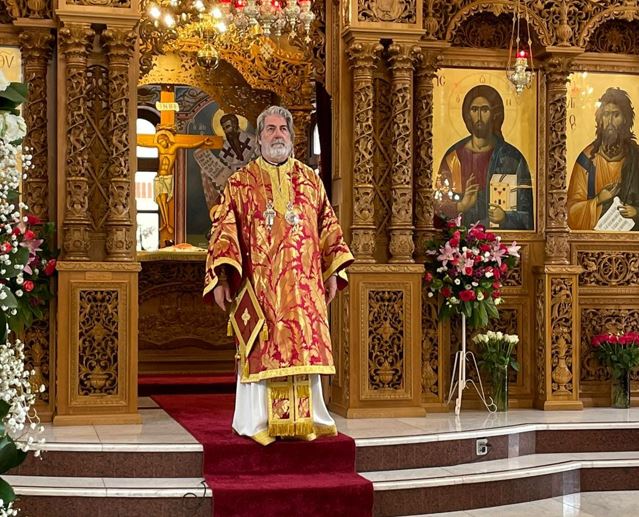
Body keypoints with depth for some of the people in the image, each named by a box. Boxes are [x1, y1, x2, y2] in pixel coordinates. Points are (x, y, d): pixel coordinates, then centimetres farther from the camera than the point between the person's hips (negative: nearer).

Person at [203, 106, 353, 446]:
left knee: (306, 346, 1)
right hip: (259, 286, -2)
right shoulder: (240, 183, 6)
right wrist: (221, 278, -10)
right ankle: (258, 422, 3)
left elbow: (328, 227, 15)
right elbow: (223, 231, 0)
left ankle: (305, 419, 9)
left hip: (304, 285, 2)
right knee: (262, 350, -4)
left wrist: (332, 273, 8)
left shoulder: (310, 180, 13)